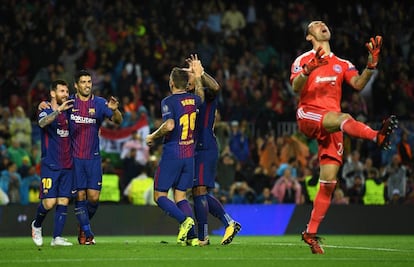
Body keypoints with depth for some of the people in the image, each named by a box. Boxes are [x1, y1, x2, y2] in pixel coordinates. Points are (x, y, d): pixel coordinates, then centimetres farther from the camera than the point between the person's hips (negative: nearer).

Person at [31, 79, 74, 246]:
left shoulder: (68, 112, 13)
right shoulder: (46, 112, -5)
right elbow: (43, 123, -29)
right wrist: (58, 110, -44)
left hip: (67, 166, 6)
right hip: (50, 165, -6)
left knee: (63, 201, -1)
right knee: (49, 202, -9)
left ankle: (57, 237, 2)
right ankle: (36, 225, 19)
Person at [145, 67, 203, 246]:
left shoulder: (168, 101, -12)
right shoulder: (195, 99, 6)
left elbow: (169, 125, -26)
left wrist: (153, 137, -10)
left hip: (172, 154, -6)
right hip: (190, 155, 6)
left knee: (159, 196, 4)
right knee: (180, 196, 12)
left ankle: (185, 220, -20)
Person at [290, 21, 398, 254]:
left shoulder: (342, 64, 22)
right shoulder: (304, 60, 10)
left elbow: (358, 84, 4)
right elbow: (296, 88, -8)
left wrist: (372, 64, -10)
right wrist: (308, 70, -26)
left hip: (331, 126, 5)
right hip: (308, 115, -5)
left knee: (329, 182, -4)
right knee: (343, 118, -38)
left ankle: (311, 233, 3)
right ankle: (378, 136, -67)